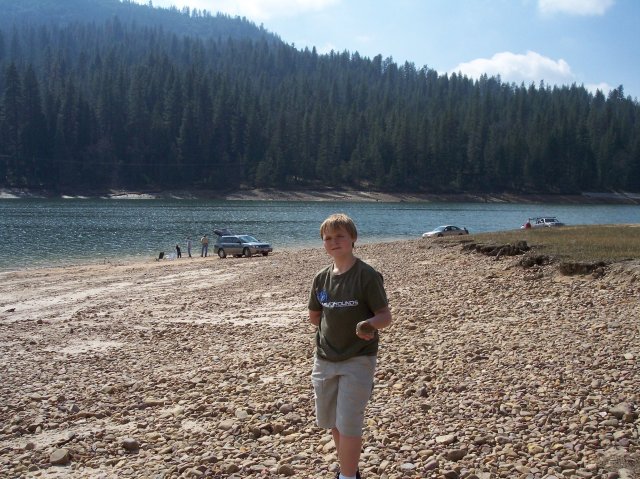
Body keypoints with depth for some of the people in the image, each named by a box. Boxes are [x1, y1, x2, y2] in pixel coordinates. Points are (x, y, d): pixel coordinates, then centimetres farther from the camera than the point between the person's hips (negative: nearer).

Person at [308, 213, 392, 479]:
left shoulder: (367, 275, -13)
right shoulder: (321, 278, 3)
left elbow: (385, 316, -14)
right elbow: (313, 316, 15)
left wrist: (370, 324, -34)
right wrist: (335, 328, 2)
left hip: (357, 359, -6)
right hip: (325, 359, 6)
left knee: (348, 424, -8)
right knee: (330, 421, 15)